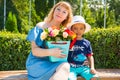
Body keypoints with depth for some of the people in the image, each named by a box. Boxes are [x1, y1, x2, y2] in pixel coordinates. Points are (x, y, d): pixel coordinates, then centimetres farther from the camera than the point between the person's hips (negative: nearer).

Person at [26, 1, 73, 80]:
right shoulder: (40, 27, -1)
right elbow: (34, 51, -10)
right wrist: (51, 52, -26)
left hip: (54, 63, 4)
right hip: (37, 62, -4)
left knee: (65, 66, -32)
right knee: (63, 67, -32)